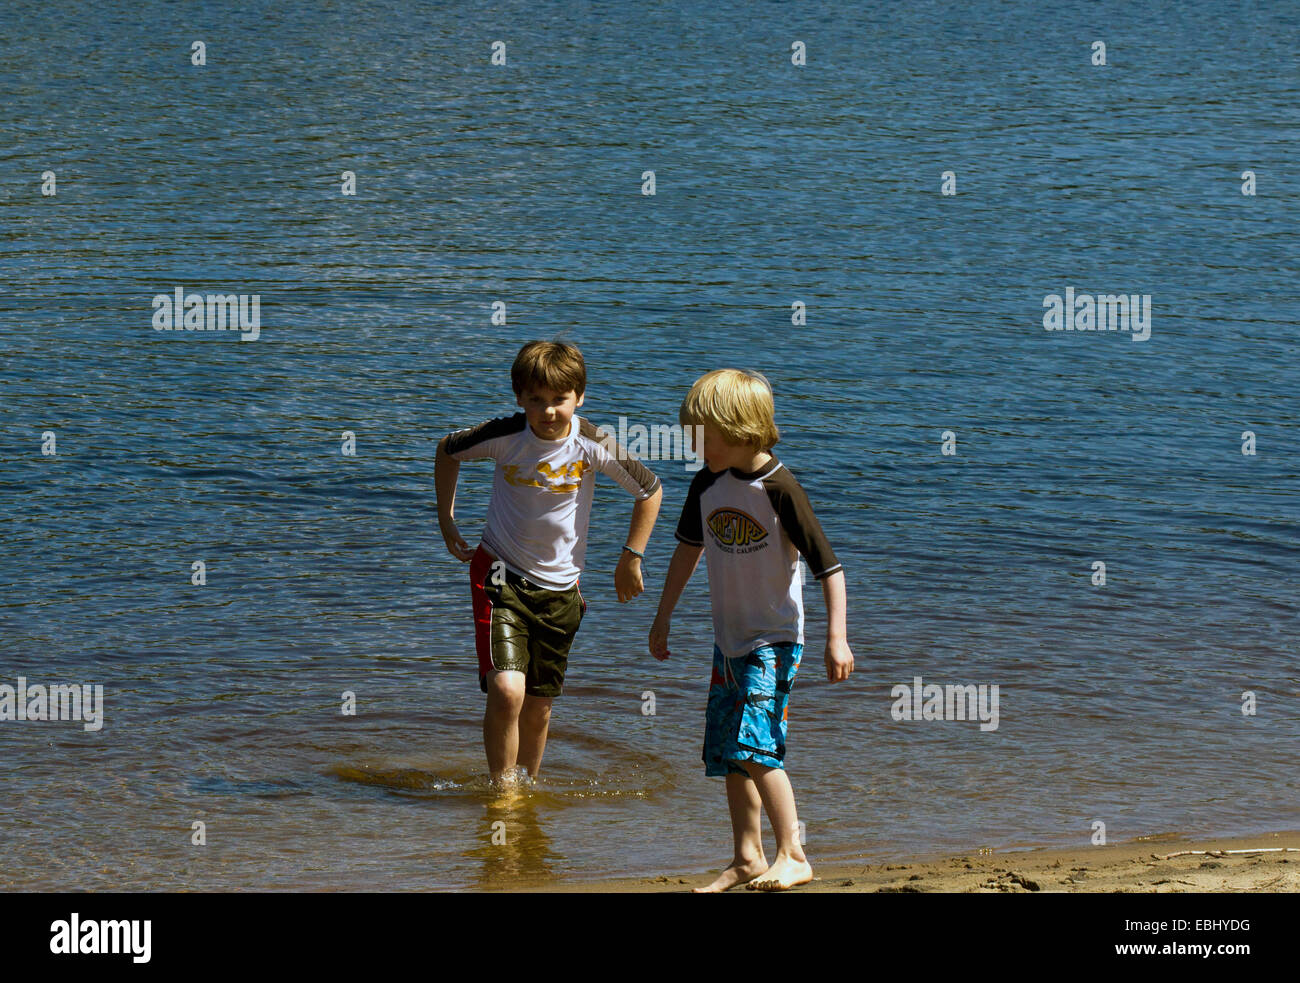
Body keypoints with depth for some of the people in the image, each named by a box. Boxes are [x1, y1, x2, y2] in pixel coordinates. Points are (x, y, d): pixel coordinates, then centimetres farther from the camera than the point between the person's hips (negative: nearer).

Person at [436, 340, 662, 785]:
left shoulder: (592, 446, -13)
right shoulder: (504, 437, -14)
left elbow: (650, 490, 2)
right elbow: (447, 451, 7)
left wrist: (631, 558, 5)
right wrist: (446, 521, 6)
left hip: (559, 588, 2)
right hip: (501, 575, -2)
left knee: (539, 705, 10)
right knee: (506, 690, -20)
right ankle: (501, 788, -5)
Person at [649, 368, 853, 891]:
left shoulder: (777, 488, -19)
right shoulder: (708, 483, 1)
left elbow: (829, 566, -17)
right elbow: (689, 548, 18)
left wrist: (836, 637, -20)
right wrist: (663, 617, 22)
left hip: (774, 639, -7)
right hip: (729, 638, 7)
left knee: (754, 745, -18)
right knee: (728, 754, 9)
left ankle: (793, 856, -10)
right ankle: (747, 859, 20)